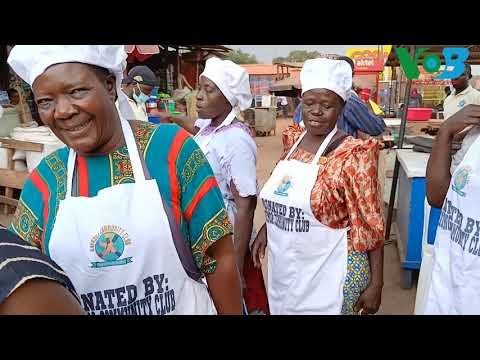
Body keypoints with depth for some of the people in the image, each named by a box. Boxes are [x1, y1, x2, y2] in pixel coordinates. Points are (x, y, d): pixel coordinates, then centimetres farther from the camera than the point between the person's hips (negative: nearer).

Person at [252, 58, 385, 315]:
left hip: (327, 276, -6)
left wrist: (375, 283, -12)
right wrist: (266, 229, 6)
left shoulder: (352, 155, -16)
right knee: (285, 310, 22)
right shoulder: (294, 143, 2)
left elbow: (370, 225, -14)